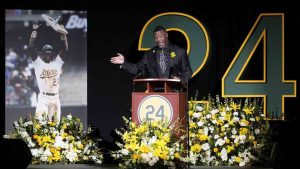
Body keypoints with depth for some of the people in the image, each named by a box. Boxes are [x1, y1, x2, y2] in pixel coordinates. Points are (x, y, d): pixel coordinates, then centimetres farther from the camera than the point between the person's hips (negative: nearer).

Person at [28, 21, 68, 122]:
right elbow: (31, 48, -6)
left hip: (55, 98, 4)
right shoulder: (38, 63, 2)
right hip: (43, 97, -4)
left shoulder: (57, 62, 9)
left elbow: (64, 49, 3)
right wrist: (34, 31, -10)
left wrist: (63, 34, -6)